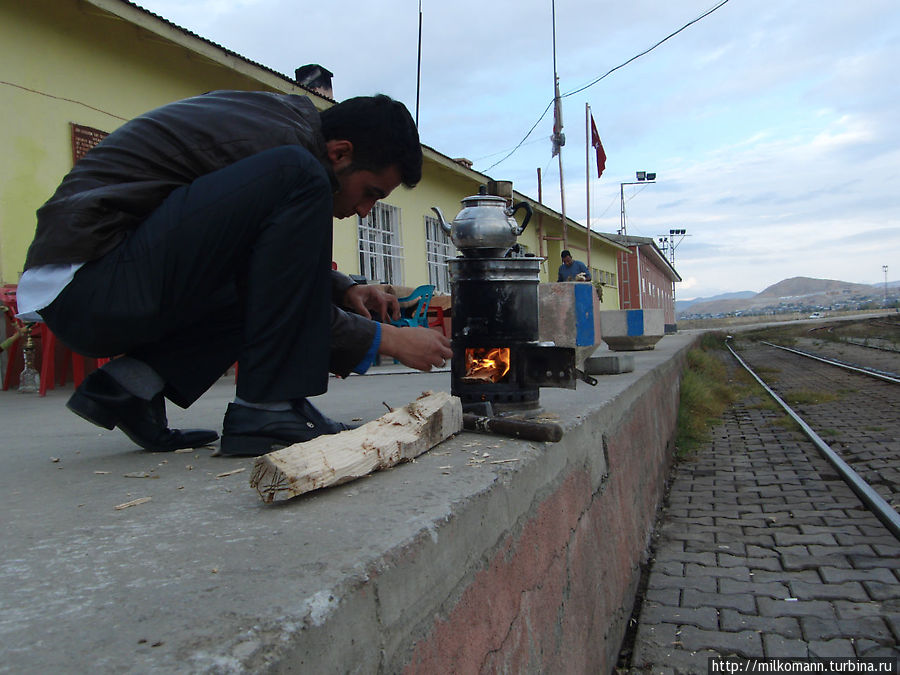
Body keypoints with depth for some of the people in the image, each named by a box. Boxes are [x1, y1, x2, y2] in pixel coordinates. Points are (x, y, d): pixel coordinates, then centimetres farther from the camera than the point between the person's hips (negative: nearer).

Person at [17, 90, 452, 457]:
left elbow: (288, 264, 24)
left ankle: (132, 380, 4)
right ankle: (266, 408, -19)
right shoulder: (287, 143, -16)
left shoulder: (280, 115, 14)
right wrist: (386, 339, -4)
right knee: (293, 177, -22)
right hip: (90, 289, -10)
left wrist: (345, 290, 10)